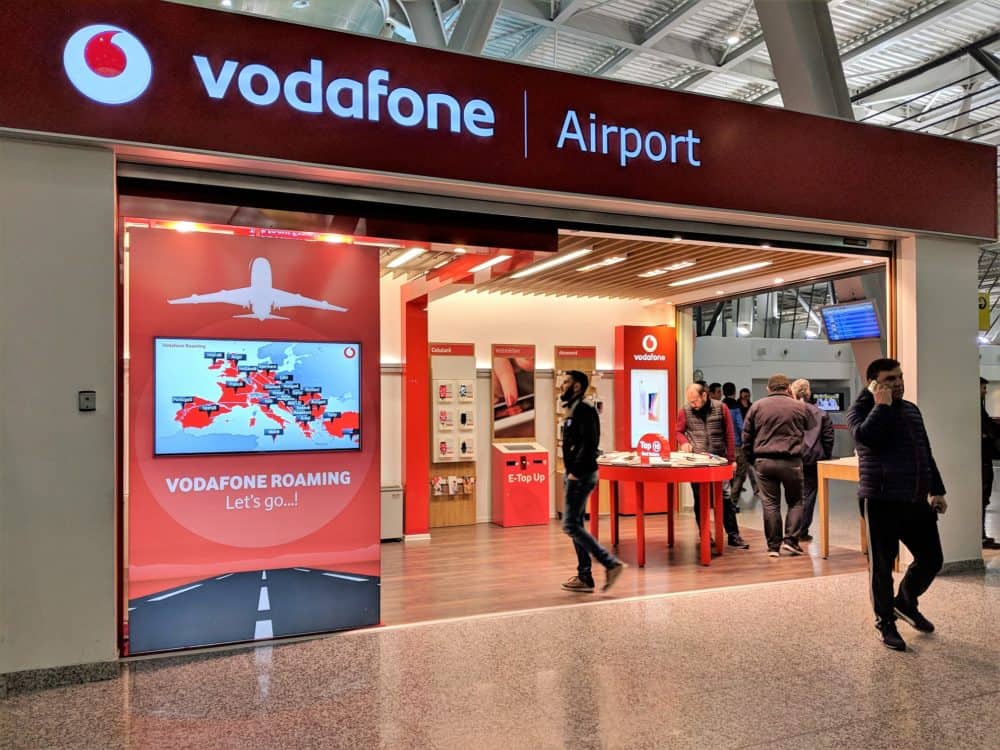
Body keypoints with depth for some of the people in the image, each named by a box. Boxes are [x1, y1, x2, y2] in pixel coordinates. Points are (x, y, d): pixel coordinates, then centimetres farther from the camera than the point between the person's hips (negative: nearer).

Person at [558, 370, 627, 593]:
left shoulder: (584, 410, -14)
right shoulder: (573, 411, 15)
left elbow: (589, 444, -23)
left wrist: (576, 472, -22)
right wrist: (570, 473, 12)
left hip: (581, 476, -10)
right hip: (574, 475, 10)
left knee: (571, 526, -9)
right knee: (575, 525, 11)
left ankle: (611, 563, -5)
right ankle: (584, 577, 17)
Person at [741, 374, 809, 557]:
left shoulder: (757, 406, 3)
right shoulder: (799, 407, 1)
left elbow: (746, 436, 5)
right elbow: (806, 429, 12)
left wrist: (752, 459, 14)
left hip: (764, 461, 1)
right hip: (791, 461, -1)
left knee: (770, 503, 5)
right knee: (795, 501, 14)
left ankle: (773, 546, 7)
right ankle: (790, 540, 3)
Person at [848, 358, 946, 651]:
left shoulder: (911, 409, 15)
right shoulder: (862, 409, -6)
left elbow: (926, 453, 21)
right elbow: (867, 437, -29)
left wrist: (937, 490, 19)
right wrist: (882, 405, -18)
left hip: (916, 501, 7)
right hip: (881, 503, -6)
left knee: (931, 559, 12)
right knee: (882, 566, 2)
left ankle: (905, 603, 37)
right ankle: (885, 623, 18)